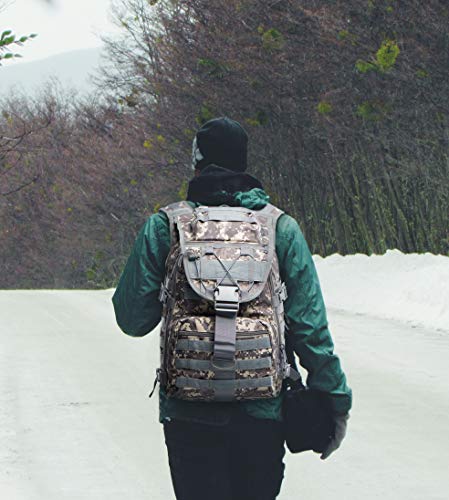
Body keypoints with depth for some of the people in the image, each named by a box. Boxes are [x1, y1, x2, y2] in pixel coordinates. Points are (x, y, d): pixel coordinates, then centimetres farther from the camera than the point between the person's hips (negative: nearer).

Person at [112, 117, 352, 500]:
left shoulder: (163, 228, -1)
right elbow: (310, 325, -3)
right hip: (263, 412, 1)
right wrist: (336, 400, 3)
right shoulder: (281, 229, 0)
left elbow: (132, 319, 1)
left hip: (190, 412, -1)